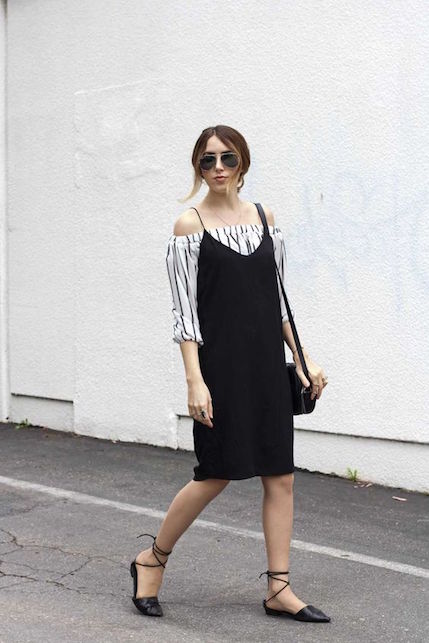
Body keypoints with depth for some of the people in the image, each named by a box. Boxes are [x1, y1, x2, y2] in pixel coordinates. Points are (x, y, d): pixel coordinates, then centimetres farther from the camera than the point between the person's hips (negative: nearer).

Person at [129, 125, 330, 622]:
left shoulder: (264, 217, 10)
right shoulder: (190, 224, -4)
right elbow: (184, 310, -9)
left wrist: (303, 357, 10)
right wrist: (194, 381, -16)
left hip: (268, 362, 5)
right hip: (219, 364, -5)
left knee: (281, 474, 4)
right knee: (216, 474, -2)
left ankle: (279, 590, 13)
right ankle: (153, 559, 20)